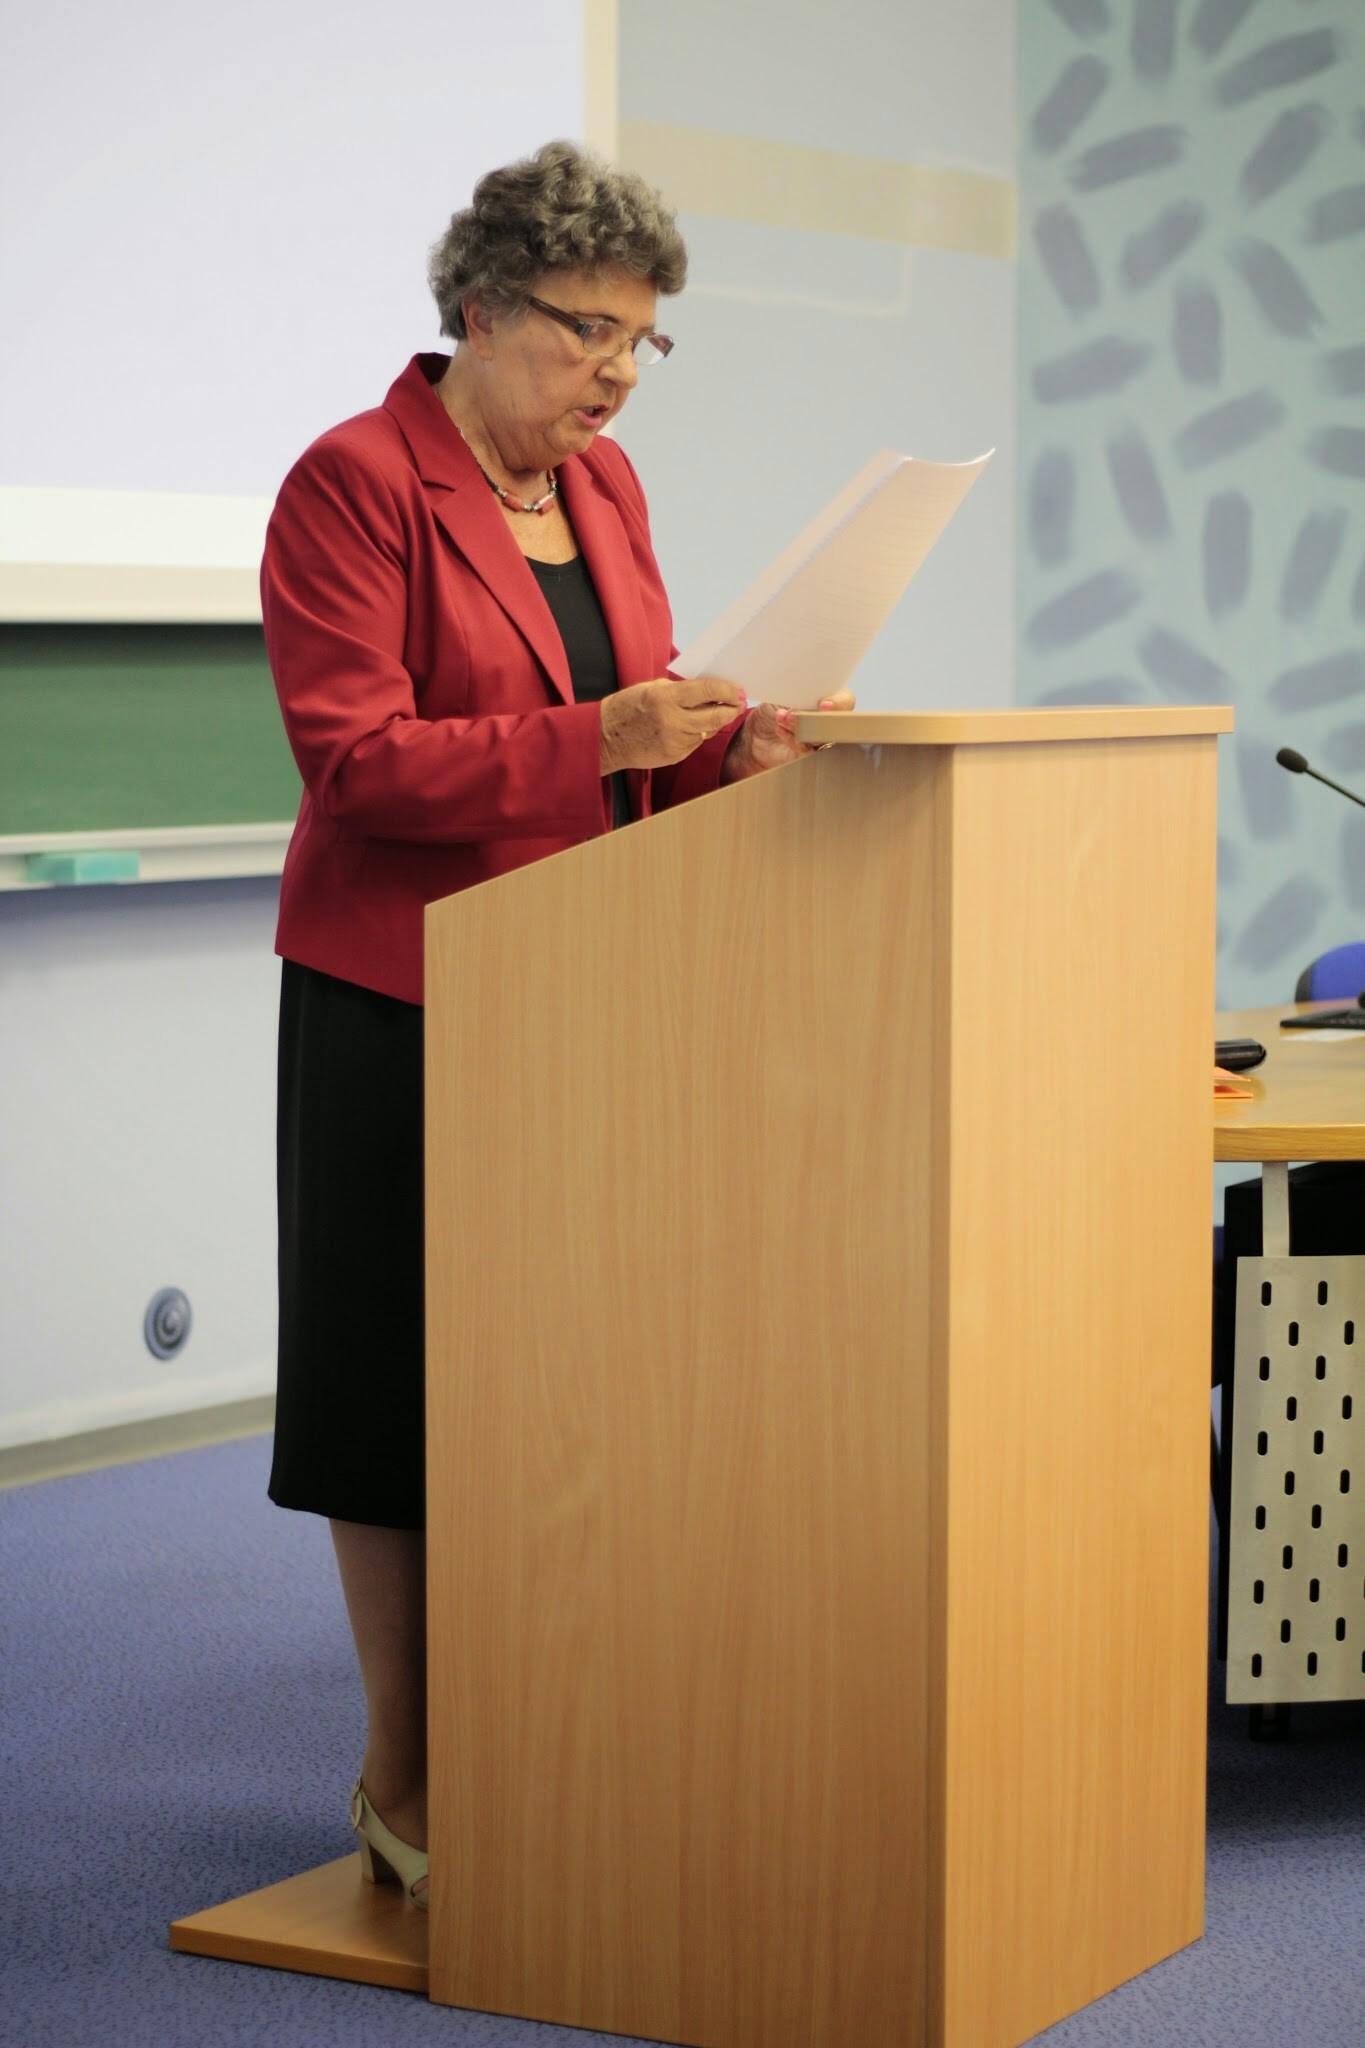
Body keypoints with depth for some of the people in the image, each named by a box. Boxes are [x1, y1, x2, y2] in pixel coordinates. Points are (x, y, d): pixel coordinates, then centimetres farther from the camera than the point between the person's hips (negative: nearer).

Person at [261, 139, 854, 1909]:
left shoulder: (606, 487, 12)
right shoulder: (353, 483, -10)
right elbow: (354, 760, -18)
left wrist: (738, 742, -7)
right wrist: (597, 739, -27)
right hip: (408, 1010, -6)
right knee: (409, 1380, 2)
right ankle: (406, 1782, 13)